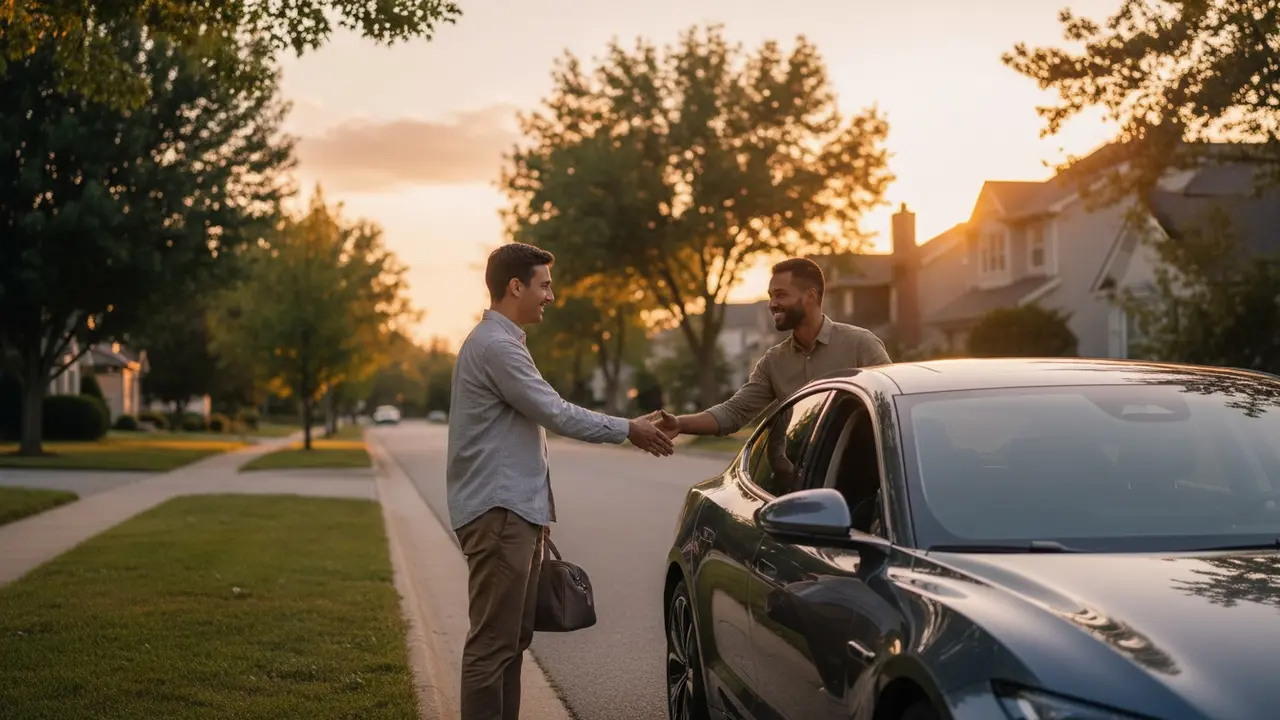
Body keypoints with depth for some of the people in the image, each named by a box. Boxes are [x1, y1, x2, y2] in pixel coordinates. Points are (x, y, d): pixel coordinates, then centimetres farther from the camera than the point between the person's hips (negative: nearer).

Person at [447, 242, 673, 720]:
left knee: (513, 640, 13)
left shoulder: (501, 342, 19)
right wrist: (627, 430, -6)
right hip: (498, 512, -11)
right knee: (493, 643, -9)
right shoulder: (494, 345, -15)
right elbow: (555, 413, -17)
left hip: (514, 511, 11)